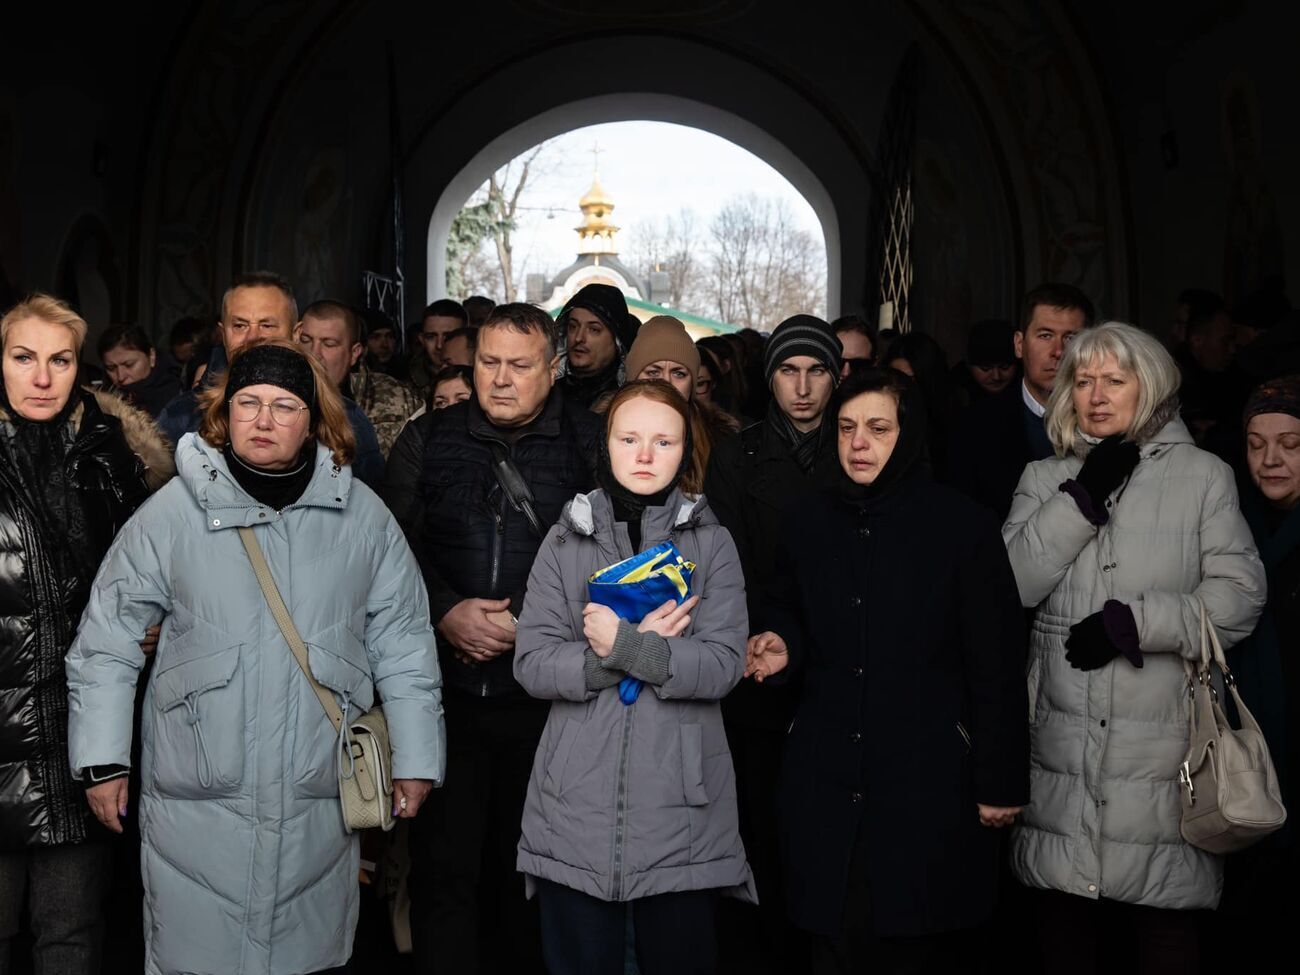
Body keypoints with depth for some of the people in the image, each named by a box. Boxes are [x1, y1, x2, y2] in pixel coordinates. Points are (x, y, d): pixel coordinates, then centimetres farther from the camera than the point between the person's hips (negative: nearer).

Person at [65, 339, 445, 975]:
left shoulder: (362, 516, 2)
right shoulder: (174, 510, -3)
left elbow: (402, 644, 7)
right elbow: (107, 639, 2)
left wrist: (415, 760, 6)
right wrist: (102, 760, 1)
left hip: (320, 806, 2)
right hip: (197, 801, -1)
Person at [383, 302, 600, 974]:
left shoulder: (592, 443, 0)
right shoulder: (428, 439, 7)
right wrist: (446, 613, -10)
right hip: (445, 685, 1)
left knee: (526, 867, 12)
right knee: (442, 862, 4)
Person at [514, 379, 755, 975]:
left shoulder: (711, 544, 4)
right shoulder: (565, 541, 5)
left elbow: (723, 665, -8)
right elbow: (532, 664, -5)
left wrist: (623, 646, -17)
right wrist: (652, 649, -13)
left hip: (681, 808, 0)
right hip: (576, 807, 1)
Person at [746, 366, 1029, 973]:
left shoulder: (963, 526, -4)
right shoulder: (805, 520, 8)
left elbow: (997, 666, -4)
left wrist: (1001, 781, -4)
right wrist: (781, 645, -1)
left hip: (929, 781, -3)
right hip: (826, 782, 3)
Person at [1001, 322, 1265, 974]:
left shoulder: (1202, 475, 4)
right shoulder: (1046, 479, 12)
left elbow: (1239, 593, -4)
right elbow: (1011, 585, -2)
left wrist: (1134, 622, -14)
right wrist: (1084, 497, -8)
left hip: (1162, 746, -2)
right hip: (1063, 743, 3)